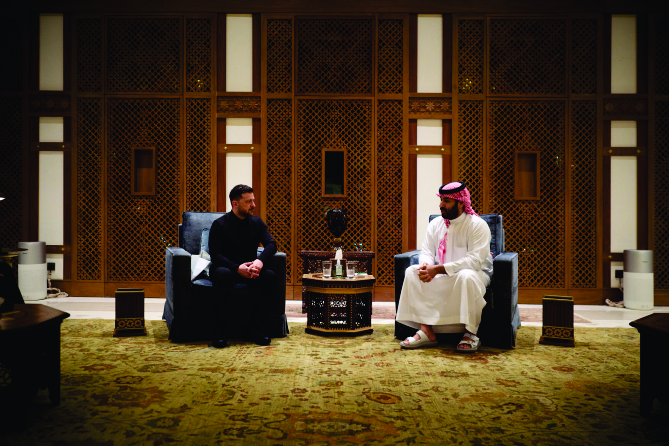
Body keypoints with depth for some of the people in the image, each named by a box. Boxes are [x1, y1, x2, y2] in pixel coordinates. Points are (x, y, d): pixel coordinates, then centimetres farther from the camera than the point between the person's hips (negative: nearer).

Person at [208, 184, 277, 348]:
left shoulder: (257, 222, 7)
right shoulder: (219, 224, -5)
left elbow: (271, 244, -5)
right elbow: (215, 255, -12)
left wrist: (260, 261, -28)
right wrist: (237, 268, -30)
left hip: (250, 269, 4)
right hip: (227, 268, -3)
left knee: (269, 275, -28)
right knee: (223, 274, -39)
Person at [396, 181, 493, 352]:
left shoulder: (477, 225, -13)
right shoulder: (435, 224, 7)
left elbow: (474, 260, -23)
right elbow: (427, 252, 6)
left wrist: (438, 269, -28)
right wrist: (426, 266, -22)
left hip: (476, 273, -5)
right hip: (440, 274, 6)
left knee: (466, 276, -40)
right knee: (411, 272, -17)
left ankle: (471, 333, -23)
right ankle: (426, 331, -22)